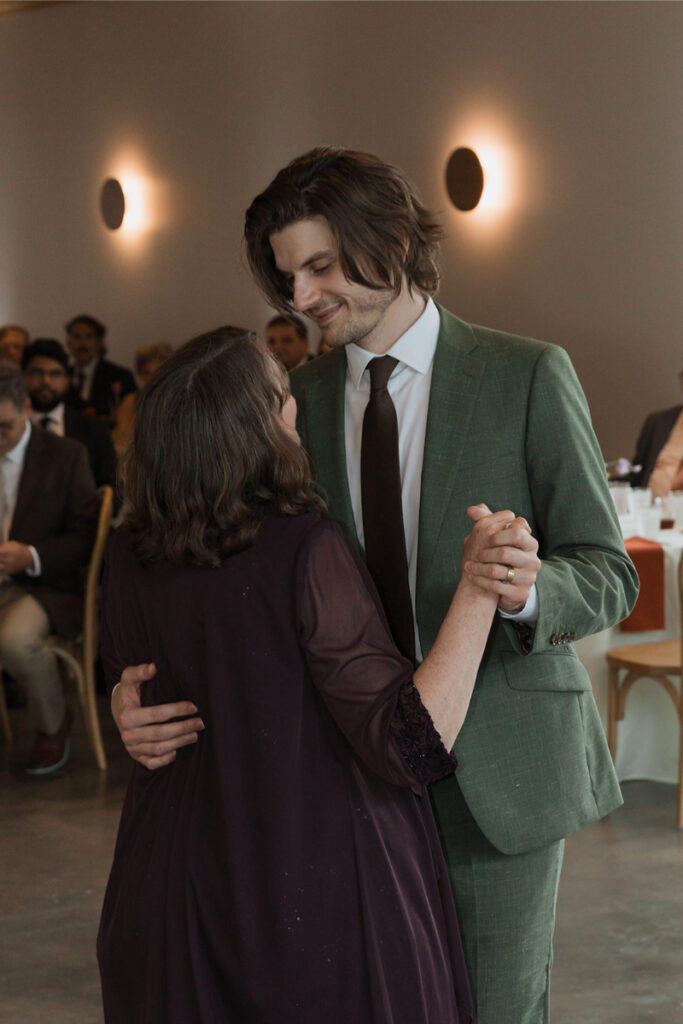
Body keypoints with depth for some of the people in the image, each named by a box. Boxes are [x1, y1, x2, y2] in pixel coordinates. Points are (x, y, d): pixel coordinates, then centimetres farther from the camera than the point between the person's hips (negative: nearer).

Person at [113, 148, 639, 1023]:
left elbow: (607, 573, -7)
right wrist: (145, 688, -15)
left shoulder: (527, 376, -7)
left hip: (499, 771, -3)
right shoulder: (305, 397, 5)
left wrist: (532, 589, -31)